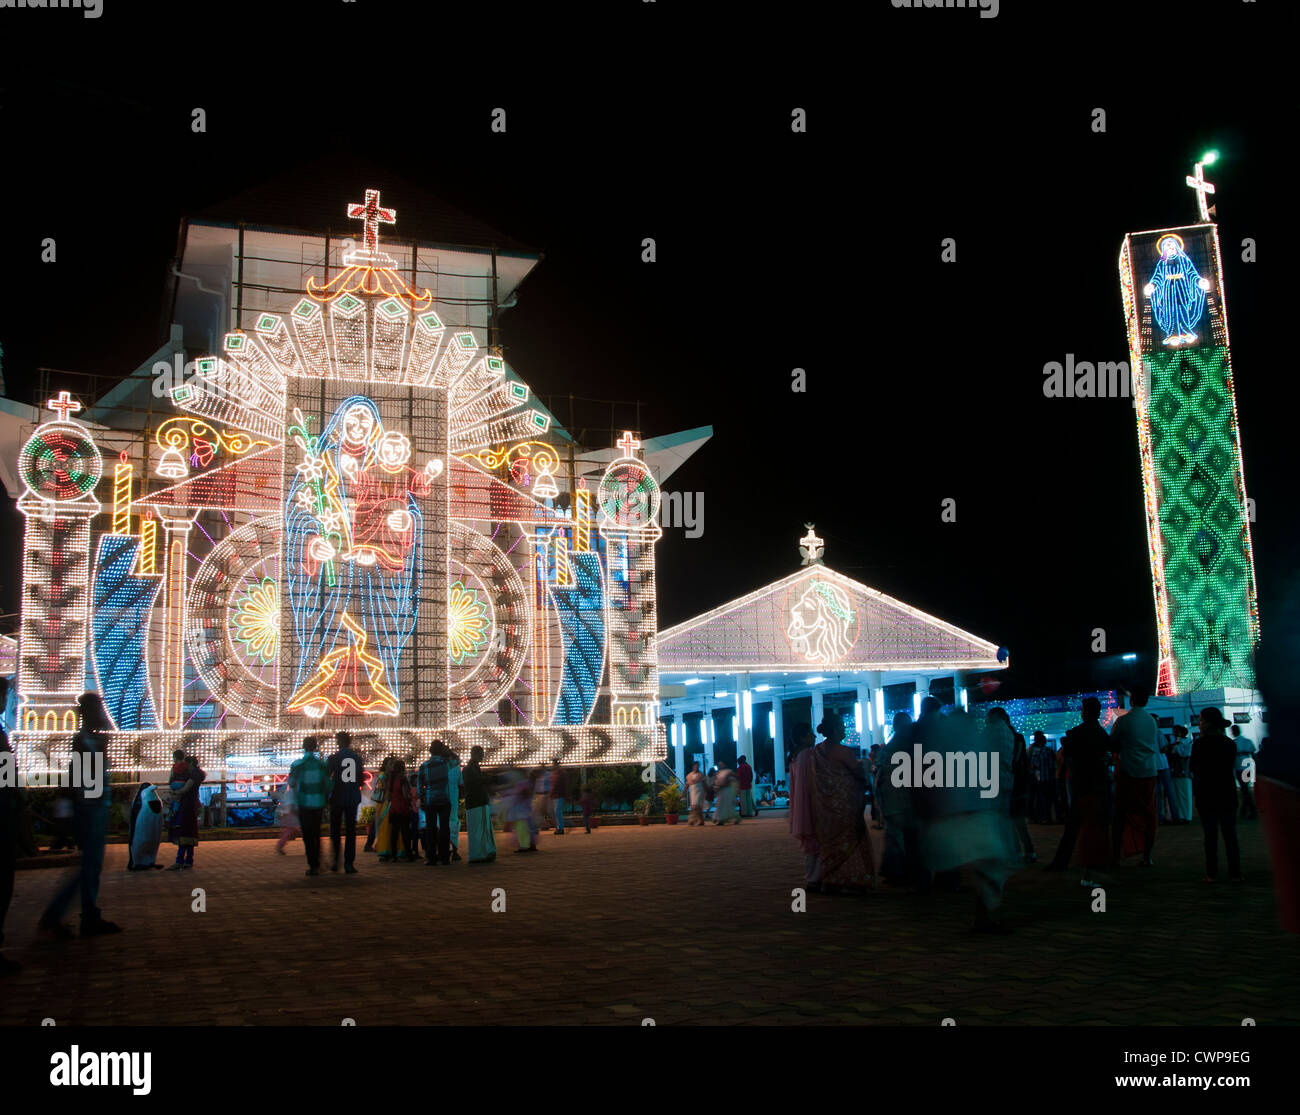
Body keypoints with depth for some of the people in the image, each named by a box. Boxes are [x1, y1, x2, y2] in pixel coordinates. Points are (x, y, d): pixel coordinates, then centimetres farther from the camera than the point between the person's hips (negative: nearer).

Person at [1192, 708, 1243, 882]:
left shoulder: (1200, 744, -10)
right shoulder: (1230, 743, 1)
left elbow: (1194, 769, -6)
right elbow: (1234, 768, 9)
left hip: (1206, 795, -3)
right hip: (1228, 794, 3)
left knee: (1210, 835, 3)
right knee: (1230, 835, 9)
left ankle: (1211, 874, 5)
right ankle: (1235, 873, 10)